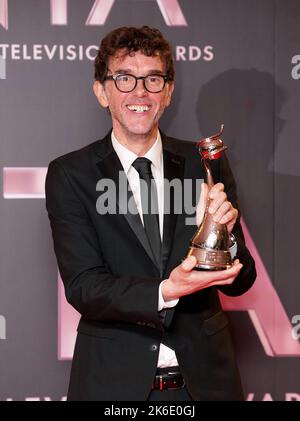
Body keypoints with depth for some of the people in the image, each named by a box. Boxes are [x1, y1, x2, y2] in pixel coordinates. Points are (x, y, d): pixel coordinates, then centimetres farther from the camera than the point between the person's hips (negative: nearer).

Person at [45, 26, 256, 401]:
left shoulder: (205, 165, -1)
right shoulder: (69, 175, -6)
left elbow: (240, 281, -1)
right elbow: (82, 286, -12)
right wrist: (165, 292, -28)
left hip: (204, 377, 2)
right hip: (113, 381, -2)